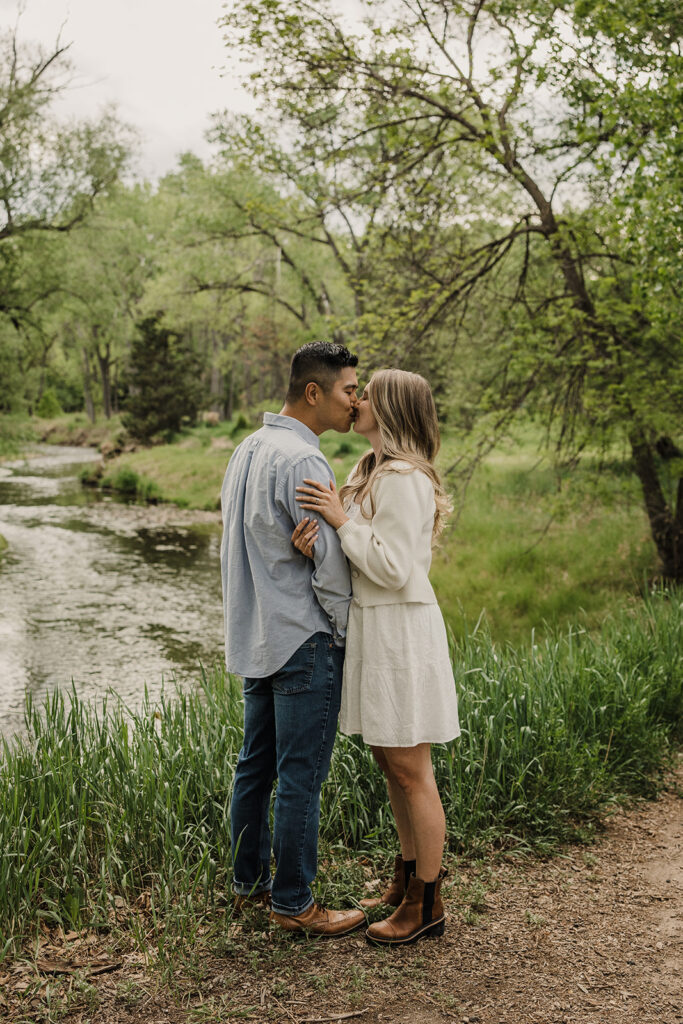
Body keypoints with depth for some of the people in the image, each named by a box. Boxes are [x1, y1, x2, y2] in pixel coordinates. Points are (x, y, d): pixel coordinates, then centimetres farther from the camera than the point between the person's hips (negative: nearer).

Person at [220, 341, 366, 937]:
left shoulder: (248, 450, 12)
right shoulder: (302, 461, -19)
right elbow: (330, 563, -20)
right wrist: (349, 633, -5)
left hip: (255, 637, 10)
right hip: (304, 641, -10)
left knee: (256, 765, 17)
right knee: (301, 777, 1)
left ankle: (249, 880, 30)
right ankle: (292, 902, 12)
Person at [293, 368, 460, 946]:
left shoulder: (403, 479, -18)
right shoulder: (373, 470, 13)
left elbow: (394, 568, -23)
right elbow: (358, 553, 8)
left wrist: (341, 518, -20)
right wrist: (315, 538, -13)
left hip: (401, 632, -10)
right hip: (373, 627, 10)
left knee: (412, 773, 1)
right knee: (390, 764, 19)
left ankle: (427, 904, 15)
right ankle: (409, 878, 34)